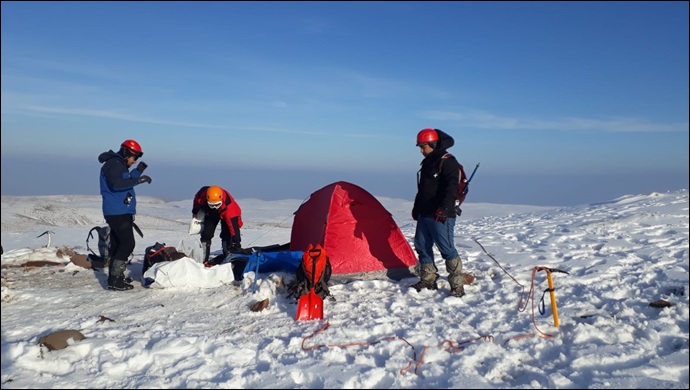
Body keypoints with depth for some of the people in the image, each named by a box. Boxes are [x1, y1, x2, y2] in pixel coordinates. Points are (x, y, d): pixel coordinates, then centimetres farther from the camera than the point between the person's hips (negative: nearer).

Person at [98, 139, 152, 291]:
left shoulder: (119, 164, 20)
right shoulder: (113, 164, -12)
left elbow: (126, 181, 25)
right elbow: (116, 184, -28)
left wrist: (138, 172, 15)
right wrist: (138, 180, -31)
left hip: (119, 212, 11)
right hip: (118, 212, -11)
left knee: (117, 245, 11)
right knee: (127, 243, -14)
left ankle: (114, 278, 16)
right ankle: (115, 280, -13)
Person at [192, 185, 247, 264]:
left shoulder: (228, 204, -43)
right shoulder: (201, 195, -34)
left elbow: (232, 224, -44)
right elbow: (196, 201, -7)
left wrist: (236, 240, -47)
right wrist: (195, 212, 10)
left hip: (226, 213, -3)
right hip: (210, 213, 3)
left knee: (226, 235, -18)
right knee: (206, 234, -5)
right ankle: (203, 260, 3)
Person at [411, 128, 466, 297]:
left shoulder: (447, 161, -12)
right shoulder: (427, 162, 16)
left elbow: (452, 188, -21)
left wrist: (444, 208, -30)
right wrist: (416, 208, 25)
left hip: (441, 216, -9)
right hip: (424, 215, 9)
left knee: (447, 249, -8)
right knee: (422, 246, 12)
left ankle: (457, 285, 0)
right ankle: (428, 280, 23)